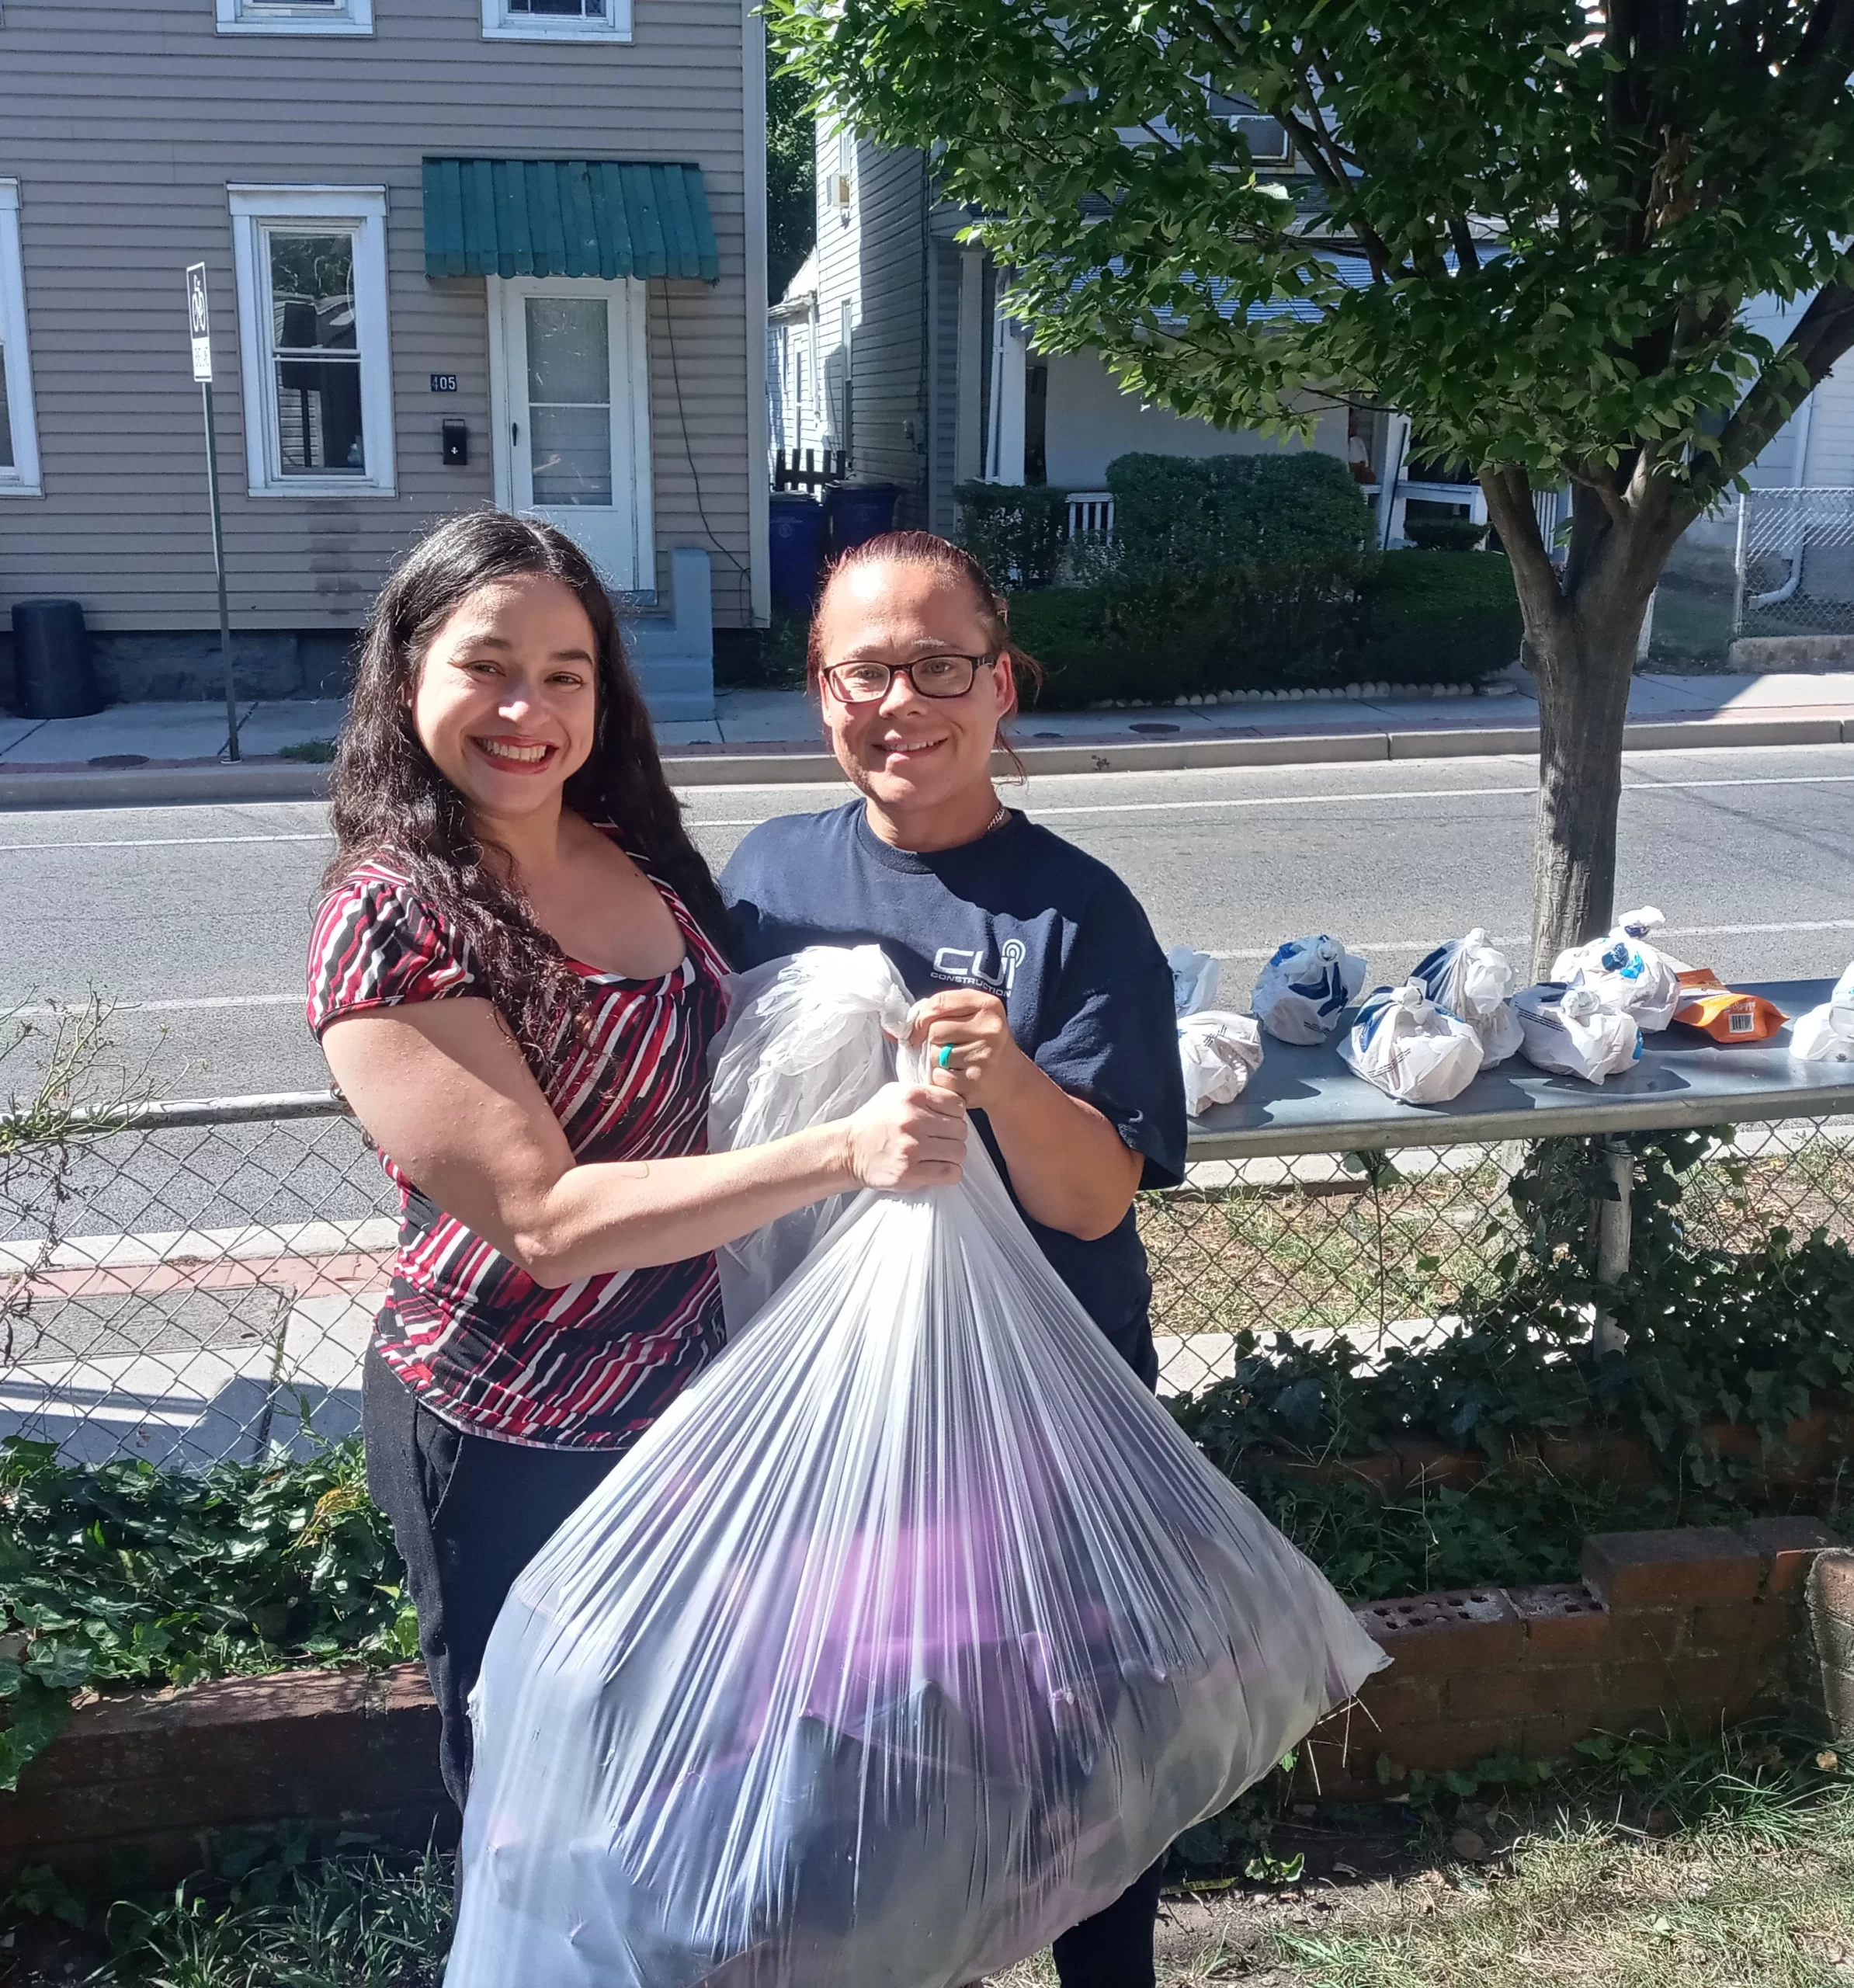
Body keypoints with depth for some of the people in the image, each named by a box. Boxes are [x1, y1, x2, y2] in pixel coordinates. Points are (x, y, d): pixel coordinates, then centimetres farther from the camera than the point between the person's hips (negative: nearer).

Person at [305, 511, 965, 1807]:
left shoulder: (640, 852, -3)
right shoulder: (391, 924, -22)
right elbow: (545, 1218, -27)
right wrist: (843, 1153, -34)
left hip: (691, 1383, 6)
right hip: (518, 1446, -6)